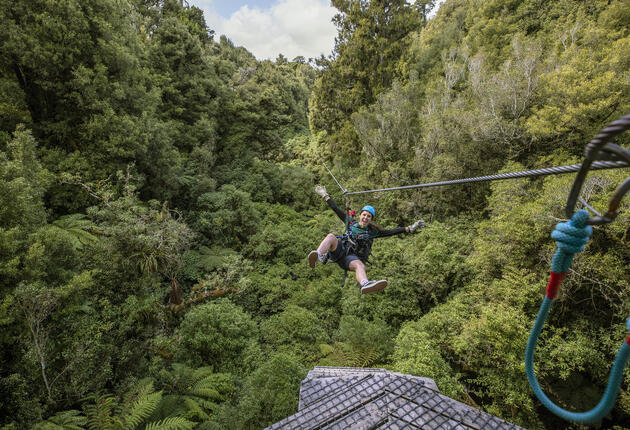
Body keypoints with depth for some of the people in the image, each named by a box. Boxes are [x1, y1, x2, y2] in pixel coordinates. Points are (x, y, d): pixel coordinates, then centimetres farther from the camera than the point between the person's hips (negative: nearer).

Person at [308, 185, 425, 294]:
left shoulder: (372, 231, 16)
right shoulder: (351, 223, 20)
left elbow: (391, 232, 9)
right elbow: (337, 210, 23)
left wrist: (410, 228, 0)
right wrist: (325, 196, 27)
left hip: (352, 257, -1)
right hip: (339, 250, 1)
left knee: (360, 265, -37)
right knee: (331, 237, -29)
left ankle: (365, 284, -70)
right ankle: (318, 257, -58)